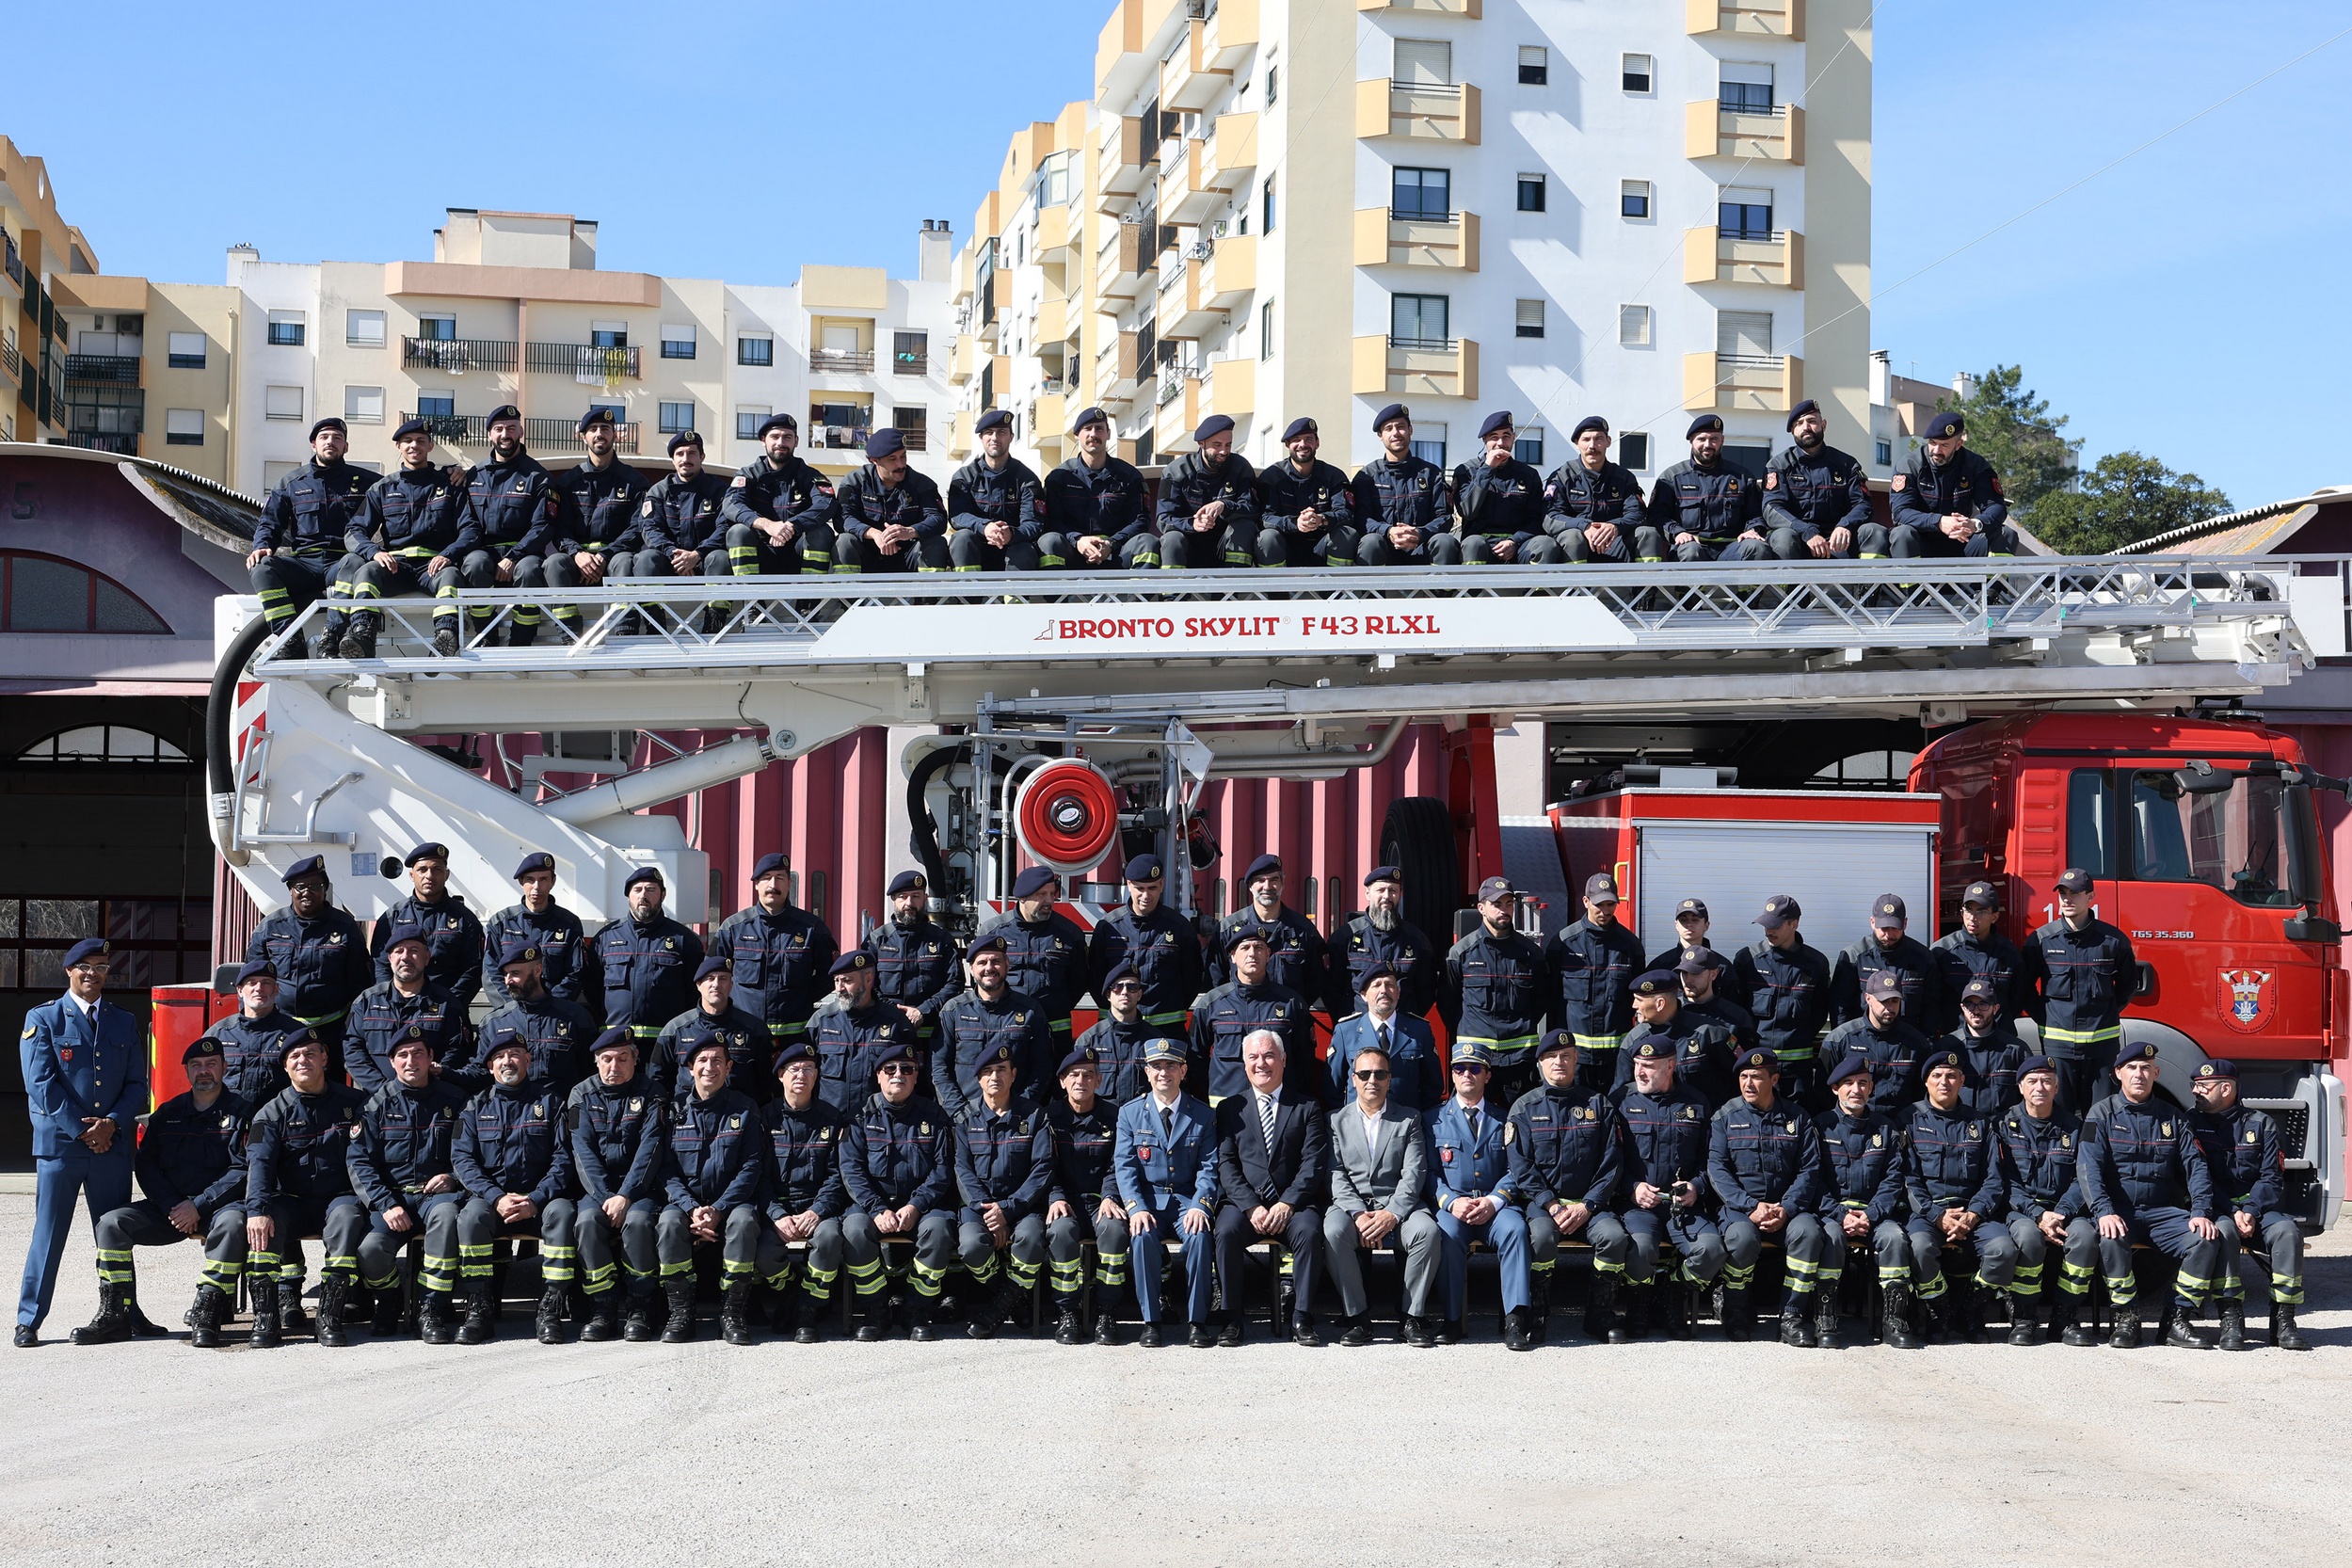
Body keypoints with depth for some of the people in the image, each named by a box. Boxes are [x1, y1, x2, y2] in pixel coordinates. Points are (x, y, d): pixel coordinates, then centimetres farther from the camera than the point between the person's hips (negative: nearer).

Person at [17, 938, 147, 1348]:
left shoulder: (125, 1022, 13)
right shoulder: (42, 1019, 3)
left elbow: (137, 1084, 9)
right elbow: (41, 1084, -5)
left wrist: (111, 1124, -8)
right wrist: (81, 1130, -11)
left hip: (112, 1144, 3)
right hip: (58, 1143, -3)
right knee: (48, 1233, -2)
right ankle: (28, 1321, 4)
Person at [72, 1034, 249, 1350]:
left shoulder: (239, 1111, 1)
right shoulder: (168, 1114, 14)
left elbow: (243, 1169, -10)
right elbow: (146, 1166, 7)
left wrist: (198, 1206, -18)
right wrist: (173, 1208, -10)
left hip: (218, 1205, -4)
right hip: (169, 1206, 4)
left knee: (232, 1223, -38)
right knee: (111, 1222, -16)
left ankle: (206, 1316, -33)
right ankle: (115, 1315, -12)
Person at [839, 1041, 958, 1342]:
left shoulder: (932, 1114, 7)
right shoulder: (863, 1115, 7)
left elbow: (943, 1169, 0)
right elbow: (851, 1168, -2)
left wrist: (915, 1207, -16)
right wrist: (877, 1210, -17)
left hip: (922, 1205, 0)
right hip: (872, 1202, 0)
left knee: (938, 1229, -33)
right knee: (854, 1229, -32)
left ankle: (919, 1314, -17)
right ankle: (876, 1313, -16)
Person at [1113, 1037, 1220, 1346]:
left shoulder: (1203, 1115, 6)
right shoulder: (1130, 1113, 5)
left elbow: (1209, 1168, 1)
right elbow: (1125, 1166, -1)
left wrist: (1200, 1206, -18)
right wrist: (1136, 1208, -17)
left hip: (1187, 1199, 0)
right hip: (1147, 1198, 0)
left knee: (1200, 1235, -31)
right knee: (1143, 1236, -32)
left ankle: (1196, 1321, -22)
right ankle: (1150, 1321, -23)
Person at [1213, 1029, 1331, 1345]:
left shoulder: (1307, 1107, 12)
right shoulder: (1231, 1108, 14)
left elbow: (1313, 1164, 1)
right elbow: (1226, 1164, 3)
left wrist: (1287, 1204, -14)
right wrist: (1251, 1207, -12)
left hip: (1293, 1203, -1)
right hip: (1244, 1201, 1)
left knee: (1309, 1230, -32)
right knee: (1226, 1231, -31)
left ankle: (1301, 1317, -22)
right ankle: (1232, 1318, -21)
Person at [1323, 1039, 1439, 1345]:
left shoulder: (1408, 1120, 12)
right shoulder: (1337, 1121, 13)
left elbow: (1414, 1174, 0)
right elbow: (1336, 1174, 2)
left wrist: (1392, 1214, -17)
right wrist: (1358, 1214, -16)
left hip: (1398, 1205, 0)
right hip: (1352, 1204, 0)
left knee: (1427, 1231, -32)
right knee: (1334, 1231, -34)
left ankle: (1414, 1317, -18)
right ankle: (1357, 1318, -22)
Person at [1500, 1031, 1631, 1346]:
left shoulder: (1599, 1105, 10)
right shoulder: (1525, 1107, 7)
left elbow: (1611, 1164, 4)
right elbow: (1521, 1166, -1)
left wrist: (1587, 1206, -9)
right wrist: (1552, 1206, -13)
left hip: (1589, 1203, 1)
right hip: (1541, 1200, -1)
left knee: (1614, 1236, -28)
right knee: (1542, 1236, -34)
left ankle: (1600, 1317, -12)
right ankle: (1537, 1317, -19)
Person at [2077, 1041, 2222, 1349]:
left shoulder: (2172, 1118, 14)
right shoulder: (2102, 1114, 3)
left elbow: (2195, 1166, 6)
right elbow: (2088, 1167, -9)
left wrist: (2200, 1212, -11)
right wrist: (2104, 1211, -25)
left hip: (2162, 1212, 3)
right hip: (2118, 1210, -3)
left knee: (2206, 1239, -24)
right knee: (2112, 1240, -36)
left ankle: (2178, 1318, -14)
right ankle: (2126, 1319, -19)